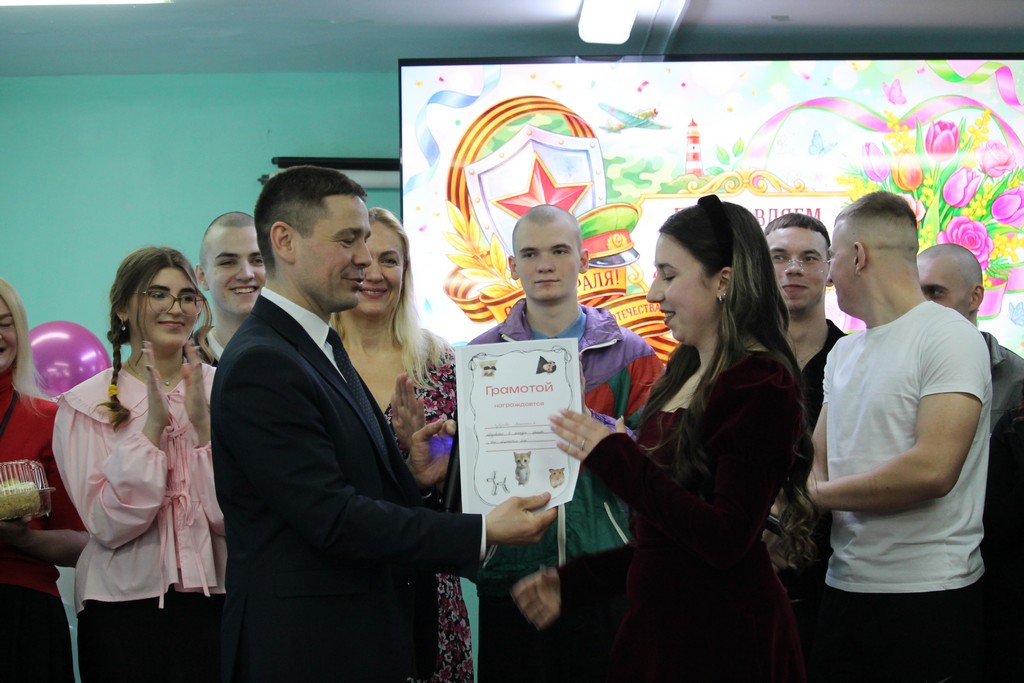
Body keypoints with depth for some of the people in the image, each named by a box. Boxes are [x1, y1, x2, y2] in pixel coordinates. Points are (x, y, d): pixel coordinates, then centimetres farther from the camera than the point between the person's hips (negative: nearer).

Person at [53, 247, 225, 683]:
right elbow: (108, 525, -9)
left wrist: (203, 423, -14)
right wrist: (153, 425, -15)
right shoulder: (86, 403, 1)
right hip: (125, 602, -1)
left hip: (215, 599, 1)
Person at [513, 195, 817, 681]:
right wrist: (573, 582, 14)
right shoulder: (685, 375, 12)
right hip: (659, 625, 8)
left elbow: (726, 541, -22)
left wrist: (615, 459, -21)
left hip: (723, 641, -8)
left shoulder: (759, 385, -14)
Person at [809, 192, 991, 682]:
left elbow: (932, 470, -21)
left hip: (929, 592, -7)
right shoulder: (844, 353, 16)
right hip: (845, 587, 7)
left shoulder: (948, 336, -10)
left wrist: (819, 495, -10)